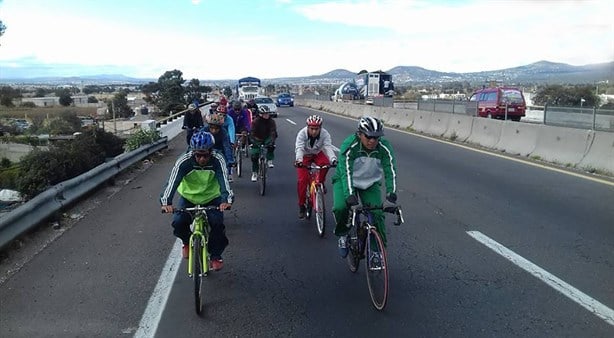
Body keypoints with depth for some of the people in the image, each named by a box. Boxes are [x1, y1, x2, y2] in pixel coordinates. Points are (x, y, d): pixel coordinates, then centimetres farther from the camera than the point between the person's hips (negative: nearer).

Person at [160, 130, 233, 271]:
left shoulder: (217, 160, -25)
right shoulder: (184, 161, -25)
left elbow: (224, 180, -35)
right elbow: (172, 181, -33)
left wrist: (227, 200, -53)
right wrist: (165, 202, -49)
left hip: (212, 197, 0)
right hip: (188, 197, 1)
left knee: (217, 224, -22)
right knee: (178, 222, -21)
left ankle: (216, 256, 4)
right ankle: (187, 242, 14)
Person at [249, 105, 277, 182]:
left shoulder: (271, 121, -12)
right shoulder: (256, 121, -16)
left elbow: (273, 131, -22)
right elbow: (252, 132, -23)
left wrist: (272, 140, -40)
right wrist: (253, 142, -39)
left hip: (267, 138, 1)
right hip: (257, 140, 0)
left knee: (271, 145, -34)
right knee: (254, 155, -8)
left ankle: (269, 161, -15)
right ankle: (254, 173, 7)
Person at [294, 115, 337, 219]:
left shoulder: (325, 134, -25)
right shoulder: (302, 134, -29)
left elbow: (328, 147, -37)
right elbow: (299, 148, -40)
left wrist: (333, 159, -56)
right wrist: (298, 160, -60)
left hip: (318, 153, 2)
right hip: (305, 155, -1)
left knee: (325, 163, -32)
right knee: (302, 180, -15)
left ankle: (320, 182, -4)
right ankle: (301, 206, -1)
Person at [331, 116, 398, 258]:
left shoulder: (385, 148, -21)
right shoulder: (349, 146, -29)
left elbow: (390, 170, -26)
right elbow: (346, 171, -37)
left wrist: (391, 191, -42)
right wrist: (349, 194, -50)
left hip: (370, 184, 2)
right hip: (345, 181, -2)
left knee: (377, 215, -13)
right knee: (340, 208, -27)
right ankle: (342, 235, 3)